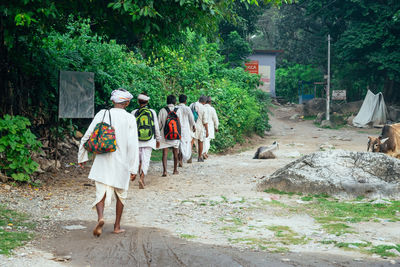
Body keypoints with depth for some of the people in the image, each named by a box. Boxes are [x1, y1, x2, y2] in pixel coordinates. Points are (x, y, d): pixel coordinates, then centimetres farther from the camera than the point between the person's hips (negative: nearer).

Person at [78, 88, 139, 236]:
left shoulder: (102, 114, 0)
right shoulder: (130, 119, -7)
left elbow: (86, 137, 2)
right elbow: (133, 145, -11)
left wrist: (82, 157, 15)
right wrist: (134, 168, -6)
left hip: (102, 161, 1)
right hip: (122, 163, -1)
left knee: (101, 193, 2)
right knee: (120, 194, 17)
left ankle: (100, 217, -25)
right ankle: (117, 226, 24)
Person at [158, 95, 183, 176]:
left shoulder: (162, 111, -5)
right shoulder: (178, 110, -4)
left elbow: (159, 123, -1)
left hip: (165, 135, -1)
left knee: (165, 153, -1)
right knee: (175, 153, 15)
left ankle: (164, 170, -14)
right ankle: (175, 170, 25)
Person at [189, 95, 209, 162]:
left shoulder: (191, 105, 0)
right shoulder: (203, 109, -12)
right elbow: (205, 121, -12)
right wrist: (207, 131, -6)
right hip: (200, 127, -2)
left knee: (191, 142, -5)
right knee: (200, 142, 15)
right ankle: (200, 157, 26)